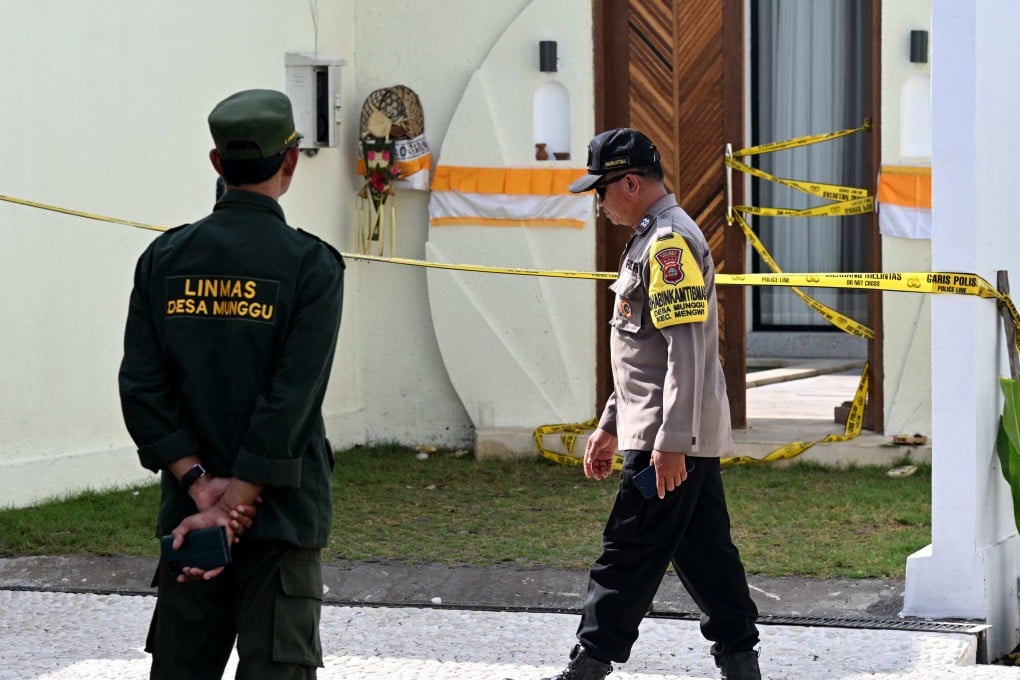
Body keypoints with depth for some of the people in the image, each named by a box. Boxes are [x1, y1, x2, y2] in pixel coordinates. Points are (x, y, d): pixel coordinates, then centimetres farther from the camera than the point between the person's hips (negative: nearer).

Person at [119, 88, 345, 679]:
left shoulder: (165, 258, 2)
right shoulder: (311, 265, -9)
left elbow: (142, 387, -4)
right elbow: (291, 400, -15)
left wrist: (201, 485, -6)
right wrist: (235, 504, -13)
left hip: (188, 505, 4)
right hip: (281, 517, -4)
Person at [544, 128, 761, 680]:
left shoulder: (670, 241, -15)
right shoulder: (652, 240, 19)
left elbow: (685, 350, -22)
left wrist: (670, 442, -25)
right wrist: (610, 426, 26)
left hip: (668, 443, -10)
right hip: (694, 438, 10)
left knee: (627, 556, -6)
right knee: (705, 554, 11)